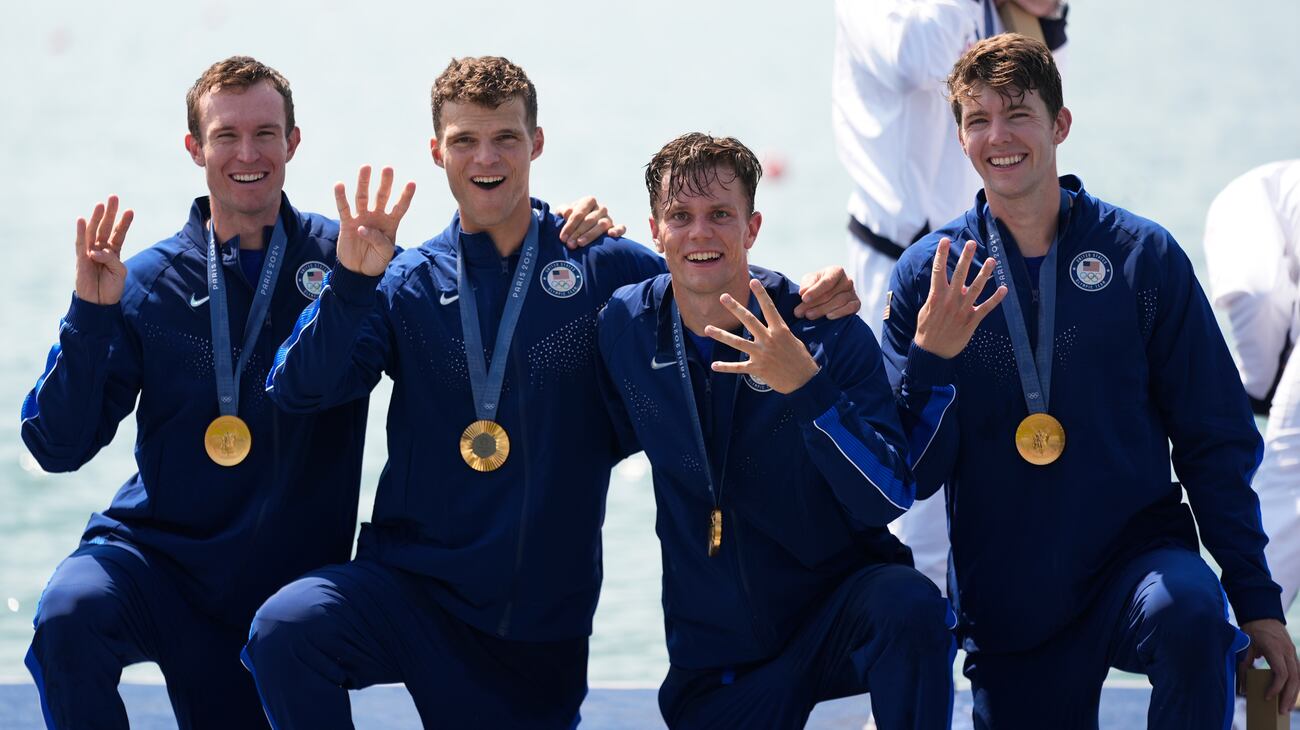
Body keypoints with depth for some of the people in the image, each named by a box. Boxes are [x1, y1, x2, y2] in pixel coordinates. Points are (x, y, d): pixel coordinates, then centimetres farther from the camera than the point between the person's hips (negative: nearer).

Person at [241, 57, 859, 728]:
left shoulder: (604, 269, 2)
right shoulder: (406, 285, 3)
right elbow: (298, 390, -6)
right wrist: (353, 283, -21)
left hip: (544, 621, 1)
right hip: (411, 589, -1)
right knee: (285, 630, -28)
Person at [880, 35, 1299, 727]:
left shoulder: (1143, 255, -1)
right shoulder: (926, 274, 1)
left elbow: (1215, 441, 1)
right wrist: (927, 354, -19)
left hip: (1136, 553, -2)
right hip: (1005, 606, 2)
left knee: (1187, 608, -33)